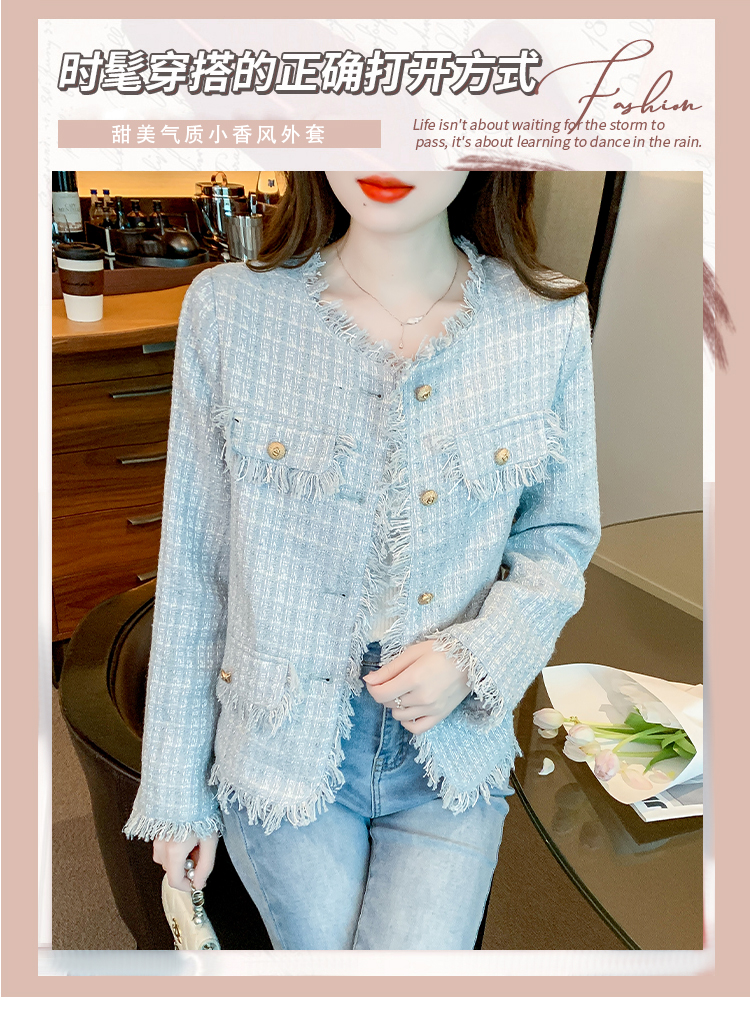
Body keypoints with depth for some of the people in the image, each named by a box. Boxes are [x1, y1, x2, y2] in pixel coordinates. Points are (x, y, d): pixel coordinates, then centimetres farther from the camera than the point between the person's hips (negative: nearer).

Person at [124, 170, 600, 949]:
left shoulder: (549, 323, -8)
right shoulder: (228, 308, -11)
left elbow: (560, 534, 4)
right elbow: (192, 569, -5)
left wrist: (478, 656, -15)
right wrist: (177, 788, 2)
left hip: (454, 765, 1)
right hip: (284, 751, 0)